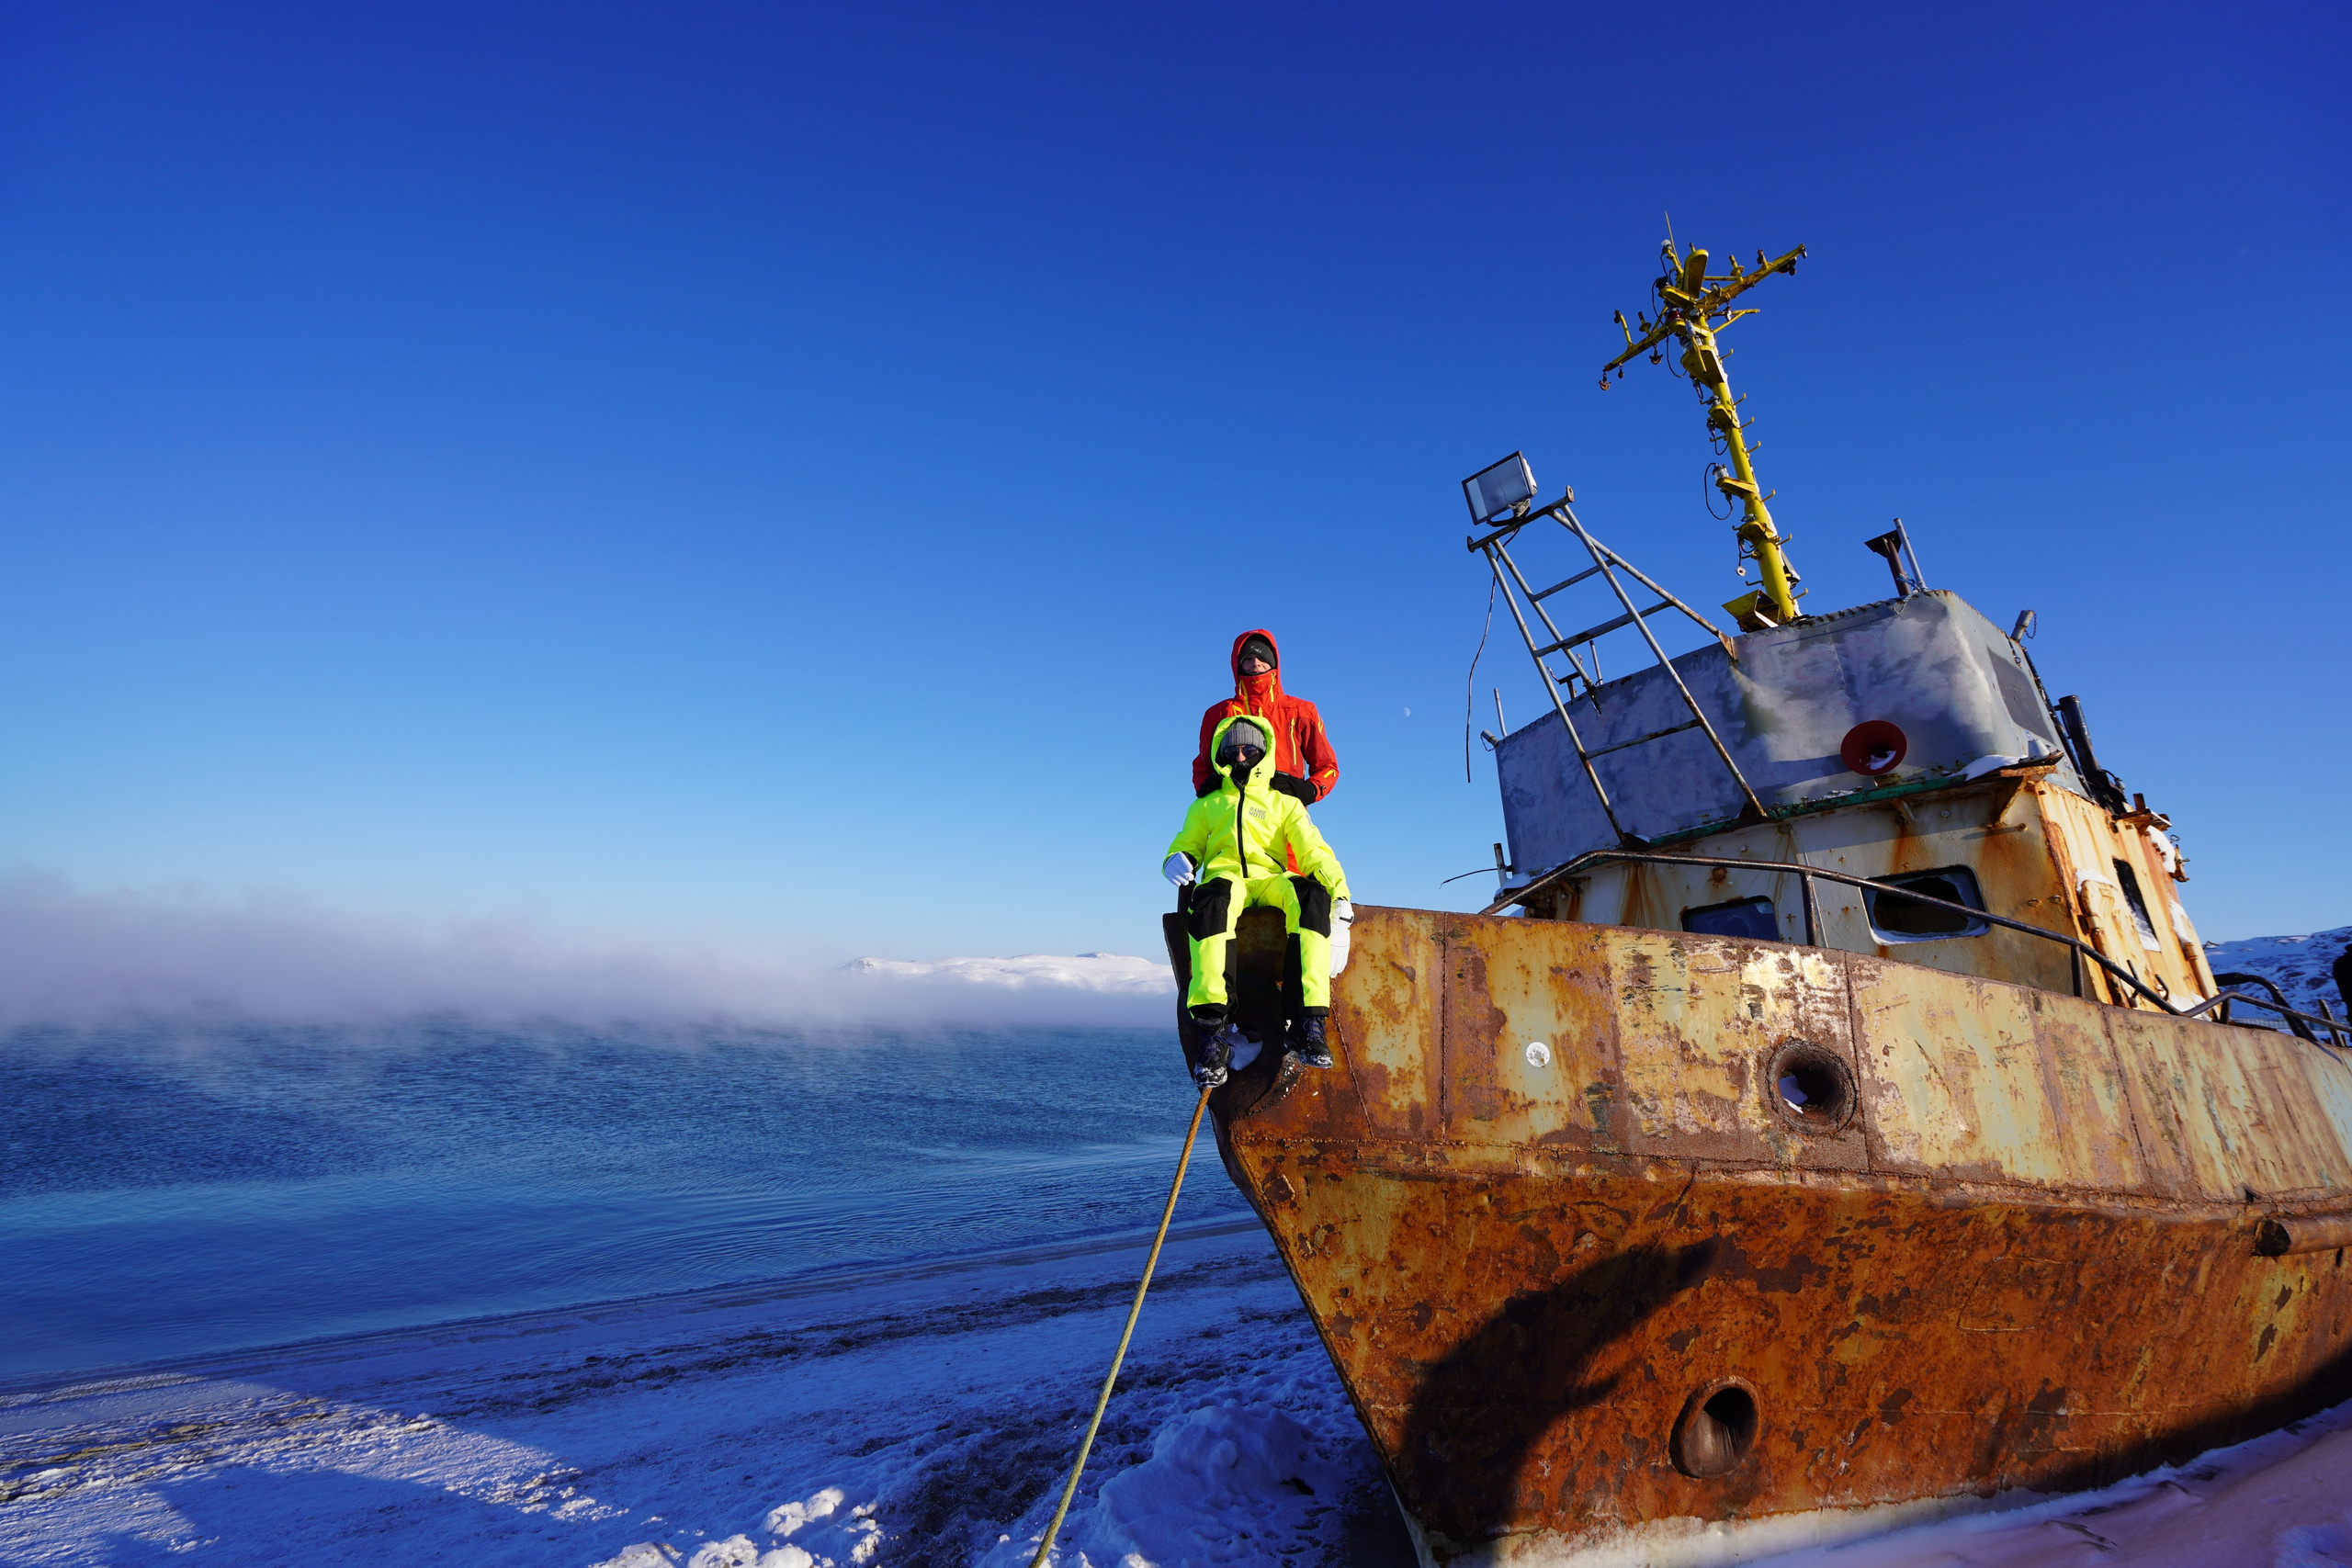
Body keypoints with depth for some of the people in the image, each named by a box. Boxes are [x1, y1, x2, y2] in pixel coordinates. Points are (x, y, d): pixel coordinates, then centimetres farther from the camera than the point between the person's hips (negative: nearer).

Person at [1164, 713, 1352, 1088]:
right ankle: (1214, 1028, -47)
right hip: (1223, 877, 0)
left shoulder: (1285, 803, 27)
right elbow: (1187, 844, 27)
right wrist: (1178, 860, -1)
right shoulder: (1206, 805, 31)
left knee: (1311, 895, -36)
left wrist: (1340, 892, -5)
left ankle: (1308, 1022, -40)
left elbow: (1314, 851, 14)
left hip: (1271, 880, 1)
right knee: (1214, 900, -40)